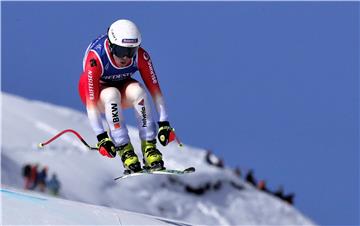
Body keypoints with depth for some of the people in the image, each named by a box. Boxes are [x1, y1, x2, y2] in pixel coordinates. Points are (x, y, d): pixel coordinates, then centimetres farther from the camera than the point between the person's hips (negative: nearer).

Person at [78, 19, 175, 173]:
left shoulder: (141, 56, -26)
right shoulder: (95, 59, -35)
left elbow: (155, 89, -20)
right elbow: (91, 101, -36)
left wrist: (164, 123, -25)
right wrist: (101, 137, -39)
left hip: (122, 86, 3)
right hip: (97, 90, -3)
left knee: (137, 91, -30)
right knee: (112, 94, -36)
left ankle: (149, 147, -25)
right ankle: (125, 150, -31)